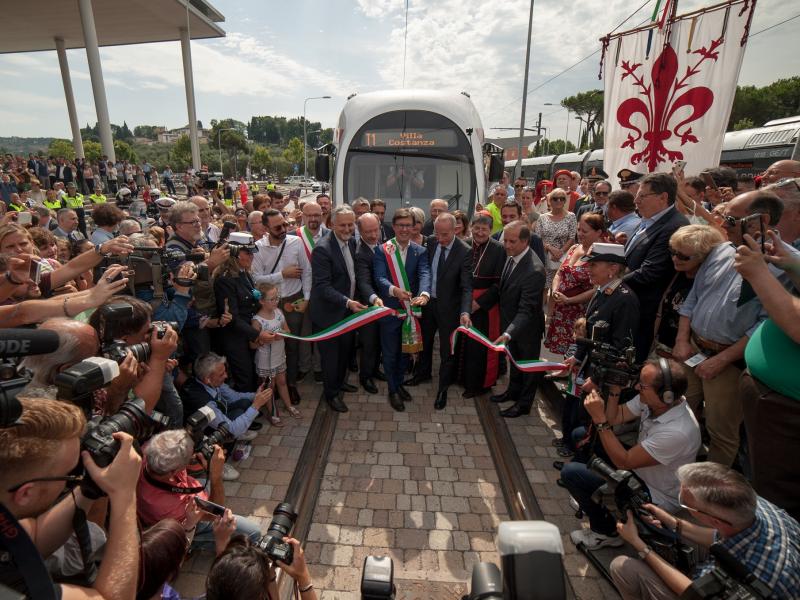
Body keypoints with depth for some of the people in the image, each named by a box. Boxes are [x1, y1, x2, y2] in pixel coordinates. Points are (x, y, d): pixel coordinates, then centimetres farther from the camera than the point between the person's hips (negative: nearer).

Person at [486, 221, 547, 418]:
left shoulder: (534, 270, -34)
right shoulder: (512, 257, -8)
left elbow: (526, 310, -35)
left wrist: (508, 333, -45)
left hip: (527, 327, -7)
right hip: (511, 322, 7)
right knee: (514, 359, 27)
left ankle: (524, 403, 37)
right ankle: (513, 390, 50)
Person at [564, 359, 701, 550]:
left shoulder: (677, 432, -36)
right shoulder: (650, 400, -15)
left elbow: (624, 462, -29)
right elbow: (615, 417, -2)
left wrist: (600, 420, -31)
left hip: (656, 498, -8)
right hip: (639, 469, 8)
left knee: (571, 472, -14)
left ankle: (606, 533, 9)